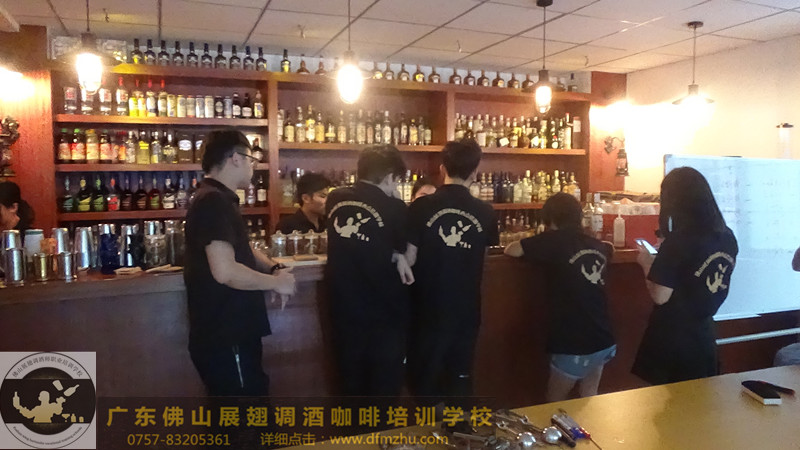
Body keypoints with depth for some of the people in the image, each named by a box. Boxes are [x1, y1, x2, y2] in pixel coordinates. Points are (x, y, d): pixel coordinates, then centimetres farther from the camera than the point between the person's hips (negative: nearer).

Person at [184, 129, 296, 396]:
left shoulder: (220, 200, 15)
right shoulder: (213, 201, -20)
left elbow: (241, 252, 24)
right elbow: (225, 271, -29)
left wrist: (273, 268, 3)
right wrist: (275, 282, -14)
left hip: (231, 333, 11)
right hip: (224, 338, -11)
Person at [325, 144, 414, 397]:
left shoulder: (335, 200, -2)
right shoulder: (394, 208, -16)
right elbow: (405, 251, -3)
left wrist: (393, 255, 1)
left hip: (344, 308, 4)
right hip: (384, 312, -4)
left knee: (351, 380, 19)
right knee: (385, 384, 13)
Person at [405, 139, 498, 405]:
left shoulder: (421, 207, -13)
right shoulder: (485, 213, -5)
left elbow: (409, 259, -11)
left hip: (428, 309, -3)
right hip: (466, 310, 3)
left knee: (425, 379, 15)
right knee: (461, 378, 19)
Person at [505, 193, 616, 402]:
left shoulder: (555, 240, -11)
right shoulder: (597, 245, 9)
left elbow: (511, 250, -11)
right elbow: (610, 248, 32)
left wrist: (541, 245, 7)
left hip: (575, 346, -6)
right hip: (604, 341, 7)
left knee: (555, 403, 14)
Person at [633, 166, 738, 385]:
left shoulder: (676, 243, -22)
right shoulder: (727, 237, -1)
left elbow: (660, 297, -20)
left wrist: (647, 264, -4)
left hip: (669, 341, -6)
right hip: (704, 339, 6)